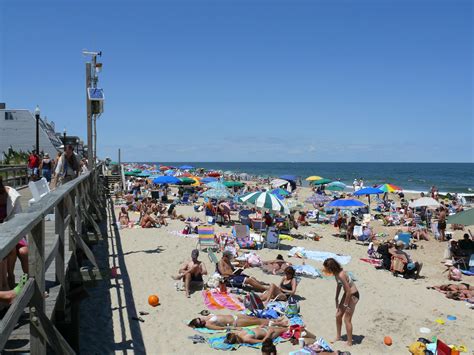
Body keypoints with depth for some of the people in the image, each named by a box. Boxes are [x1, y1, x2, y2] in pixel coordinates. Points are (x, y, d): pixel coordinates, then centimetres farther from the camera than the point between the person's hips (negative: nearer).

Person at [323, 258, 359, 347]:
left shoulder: (341, 275, -31)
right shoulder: (336, 273, -3)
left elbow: (349, 291, -27)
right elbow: (339, 286, 13)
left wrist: (346, 304, -18)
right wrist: (336, 298, 18)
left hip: (353, 295, -9)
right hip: (347, 294, 9)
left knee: (347, 319, -1)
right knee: (338, 315, 14)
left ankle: (349, 342, 13)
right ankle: (338, 337, 30)